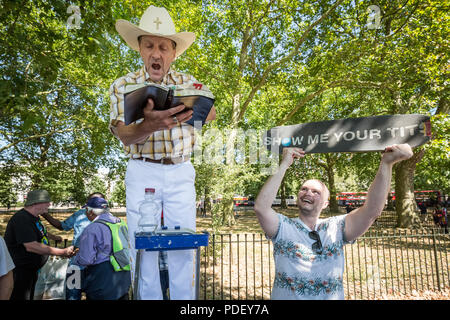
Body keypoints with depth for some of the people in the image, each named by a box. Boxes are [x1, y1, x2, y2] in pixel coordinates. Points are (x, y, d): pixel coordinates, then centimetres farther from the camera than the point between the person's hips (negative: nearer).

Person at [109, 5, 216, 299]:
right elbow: (123, 134, -10)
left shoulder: (190, 83, 7)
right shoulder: (123, 85, 3)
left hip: (181, 173, 1)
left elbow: (211, 113, -6)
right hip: (142, 172, 0)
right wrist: (150, 125, -33)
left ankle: (184, 300, 16)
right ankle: (148, 297, 19)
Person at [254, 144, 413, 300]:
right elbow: (261, 207, -20)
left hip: (331, 296, 1)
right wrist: (284, 165, -20)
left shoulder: (336, 228, 2)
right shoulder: (283, 227, -3)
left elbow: (372, 210, -10)